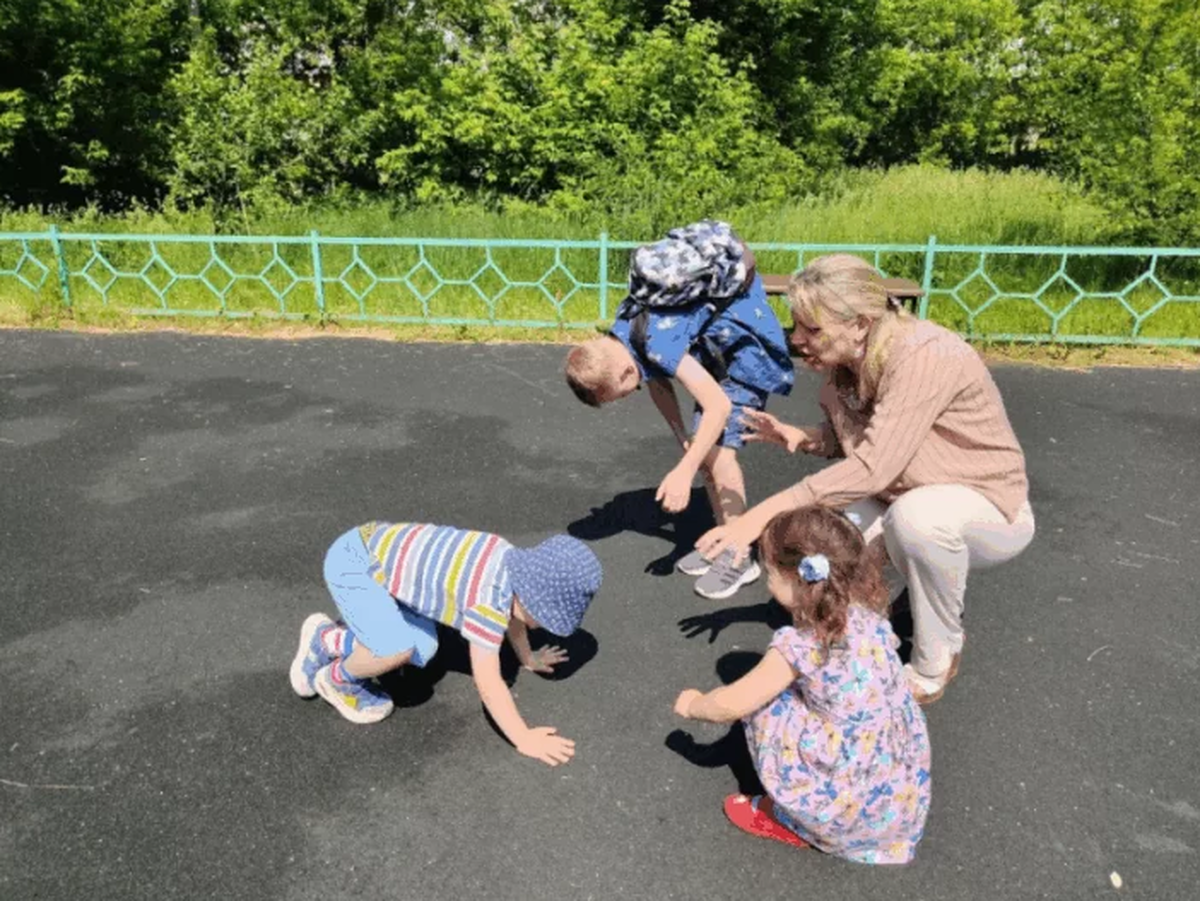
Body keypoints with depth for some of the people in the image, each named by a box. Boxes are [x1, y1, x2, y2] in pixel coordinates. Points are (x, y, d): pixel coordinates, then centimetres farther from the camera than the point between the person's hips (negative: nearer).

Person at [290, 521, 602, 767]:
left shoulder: (513, 562, -1)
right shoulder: (487, 602, -28)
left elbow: (511, 611, 20)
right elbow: (488, 684, -25)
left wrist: (527, 657, 33)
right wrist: (524, 740, -18)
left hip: (377, 547, 9)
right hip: (351, 562, -9)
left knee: (422, 653, 8)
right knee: (397, 648, -25)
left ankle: (326, 640, 25)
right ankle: (338, 679, 7)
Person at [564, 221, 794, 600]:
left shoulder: (658, 342, -35)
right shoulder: (622, 333, -8)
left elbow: (719, 405, -36)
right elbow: (658, 382, 6)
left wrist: (683, 472, -37)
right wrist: (682, 438, -1)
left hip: (745, 337, -9)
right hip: (715, 341, 9)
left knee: (718, 449, -14)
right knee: (703, 447, 7)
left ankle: (739, 558, -4)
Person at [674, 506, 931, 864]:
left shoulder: (801, 644, -21)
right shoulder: (870, 617, -1)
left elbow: (732, 704, -12)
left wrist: (693, 704, 10)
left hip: (859, 807, -7)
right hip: (908, 793, 7)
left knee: (765, 707, -1)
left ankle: (788, 822, 14)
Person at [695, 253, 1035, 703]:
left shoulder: (925, 355, -31)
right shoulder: (846, 361, -8)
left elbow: (874, 467, -37)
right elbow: (853, 441, 7)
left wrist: (764, 512, -39)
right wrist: (802, 437, -16)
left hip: (990, 510, -7)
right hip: (901, 505, 7)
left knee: (917, 514, -38)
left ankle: (936, 662, -11)